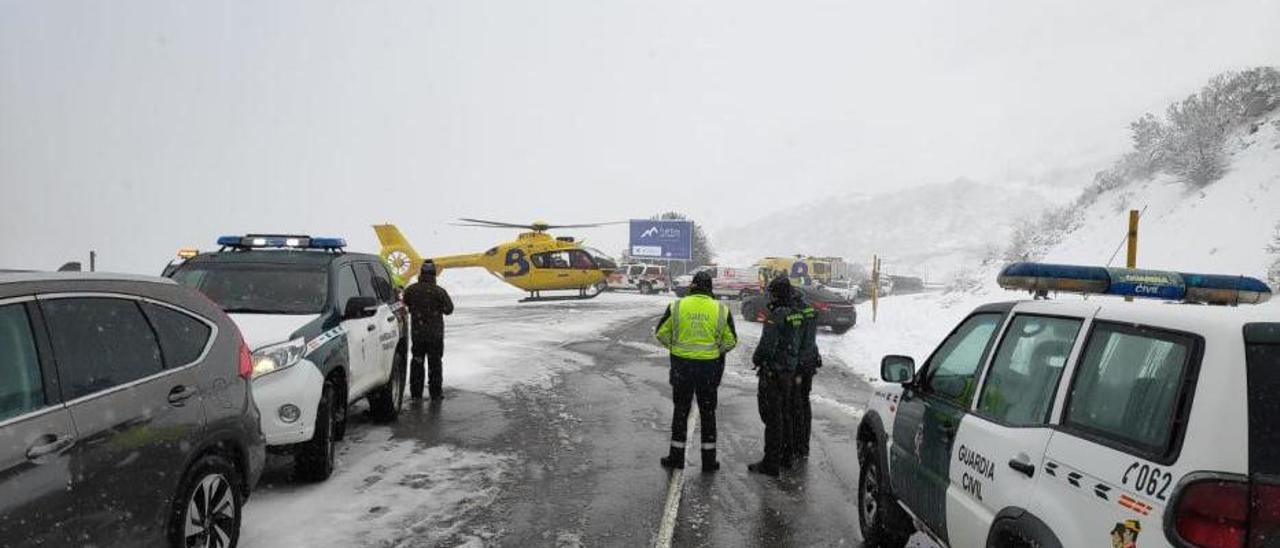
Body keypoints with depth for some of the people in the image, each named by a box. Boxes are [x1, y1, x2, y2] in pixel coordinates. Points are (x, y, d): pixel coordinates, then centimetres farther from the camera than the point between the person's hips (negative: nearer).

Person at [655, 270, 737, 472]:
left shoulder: (677, 307, -5)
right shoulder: (721, 310, -4)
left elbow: (661, 333, 0)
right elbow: (730, 341, 1)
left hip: (681, 365, 0)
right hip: (710, 367, 0)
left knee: (681, 410, 13)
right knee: (708, 412, 12)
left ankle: (676, 456, 17)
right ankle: (709, 459, 17)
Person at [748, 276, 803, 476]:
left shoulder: (776, 316, -19)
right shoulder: (797, 315, 7)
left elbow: (767, 345, -22)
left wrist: (756, 359, -3)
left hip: (773, 371, -9)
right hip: (790, 370, 9)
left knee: (772, 417, -4)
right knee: (785, 415, 19)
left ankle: (771, 463, 0)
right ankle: (785, 456, 31)